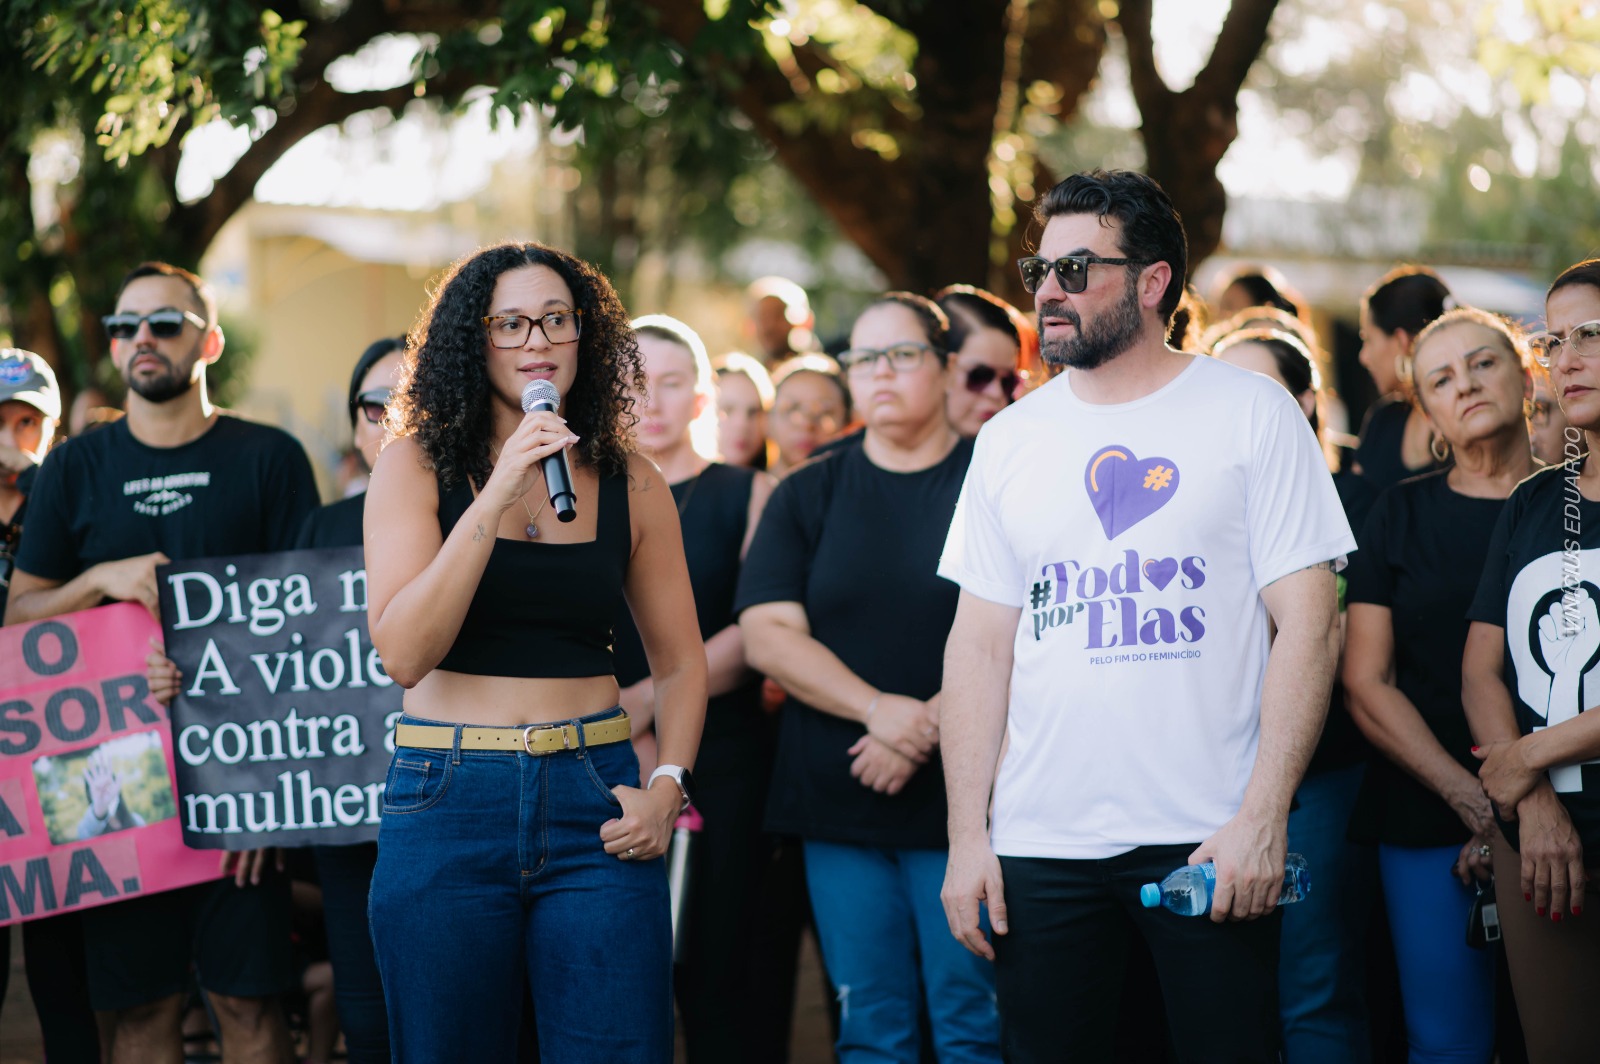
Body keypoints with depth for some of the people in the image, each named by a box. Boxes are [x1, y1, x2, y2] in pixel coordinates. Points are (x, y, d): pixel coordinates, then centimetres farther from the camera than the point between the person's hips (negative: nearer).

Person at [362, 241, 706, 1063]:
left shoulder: (629, 482, 6)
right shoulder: (417, 465, 0)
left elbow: (678, 659, 15)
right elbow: (402, 653, -12)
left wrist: (667, 786, -1)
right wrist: (495, 500, -17)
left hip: (594, 804, 1)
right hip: (448, 802, -1)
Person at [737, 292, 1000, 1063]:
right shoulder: (808, 495, 11)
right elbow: (766, 634, 1)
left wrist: (927, 727, -15)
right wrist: (878, 708, -13)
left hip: (961, 798, -3)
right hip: (837, 800, 3)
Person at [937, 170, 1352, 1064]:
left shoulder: (1252, 413, 0)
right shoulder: (1011, 439, 10)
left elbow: (1309, 620, -4)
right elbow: (981, 645, 11)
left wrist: (1262, 818, -13)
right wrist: (967, 836, 2)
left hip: (1213, 842, -3)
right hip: (1041, 846, 3)